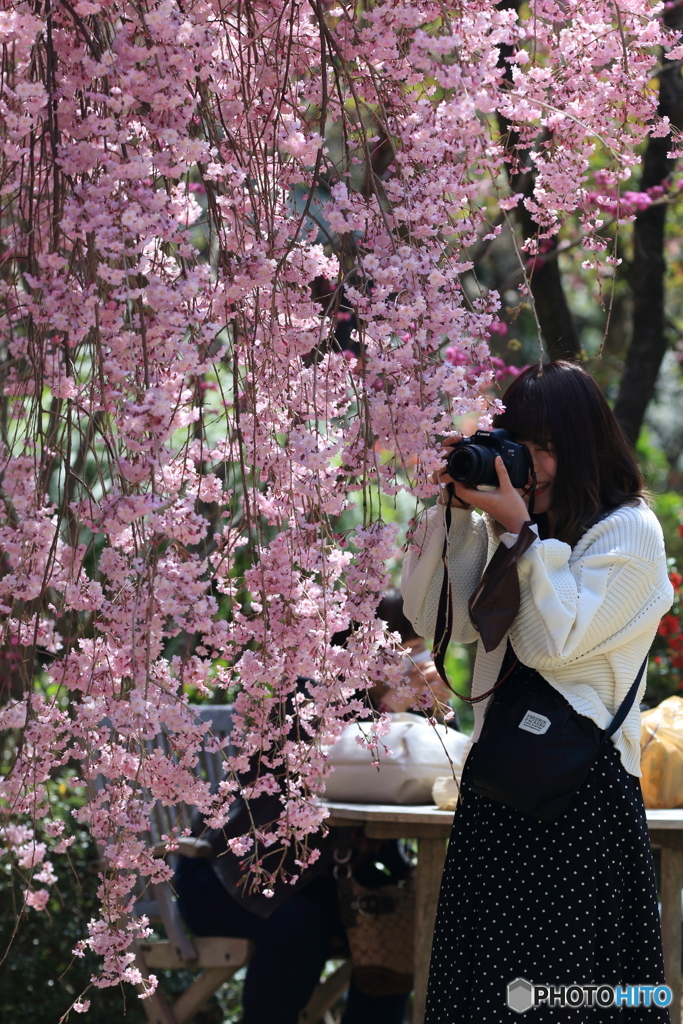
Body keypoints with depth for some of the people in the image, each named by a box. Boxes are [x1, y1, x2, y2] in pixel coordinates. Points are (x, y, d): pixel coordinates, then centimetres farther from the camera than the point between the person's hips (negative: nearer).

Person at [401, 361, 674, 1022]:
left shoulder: (630, 532, -5)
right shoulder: (502, 528, 13)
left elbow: (553, 641, -12)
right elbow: (433, 617, 6)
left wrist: (521, 533, -13)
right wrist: (456, 507, -1)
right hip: (497, 773, 6)